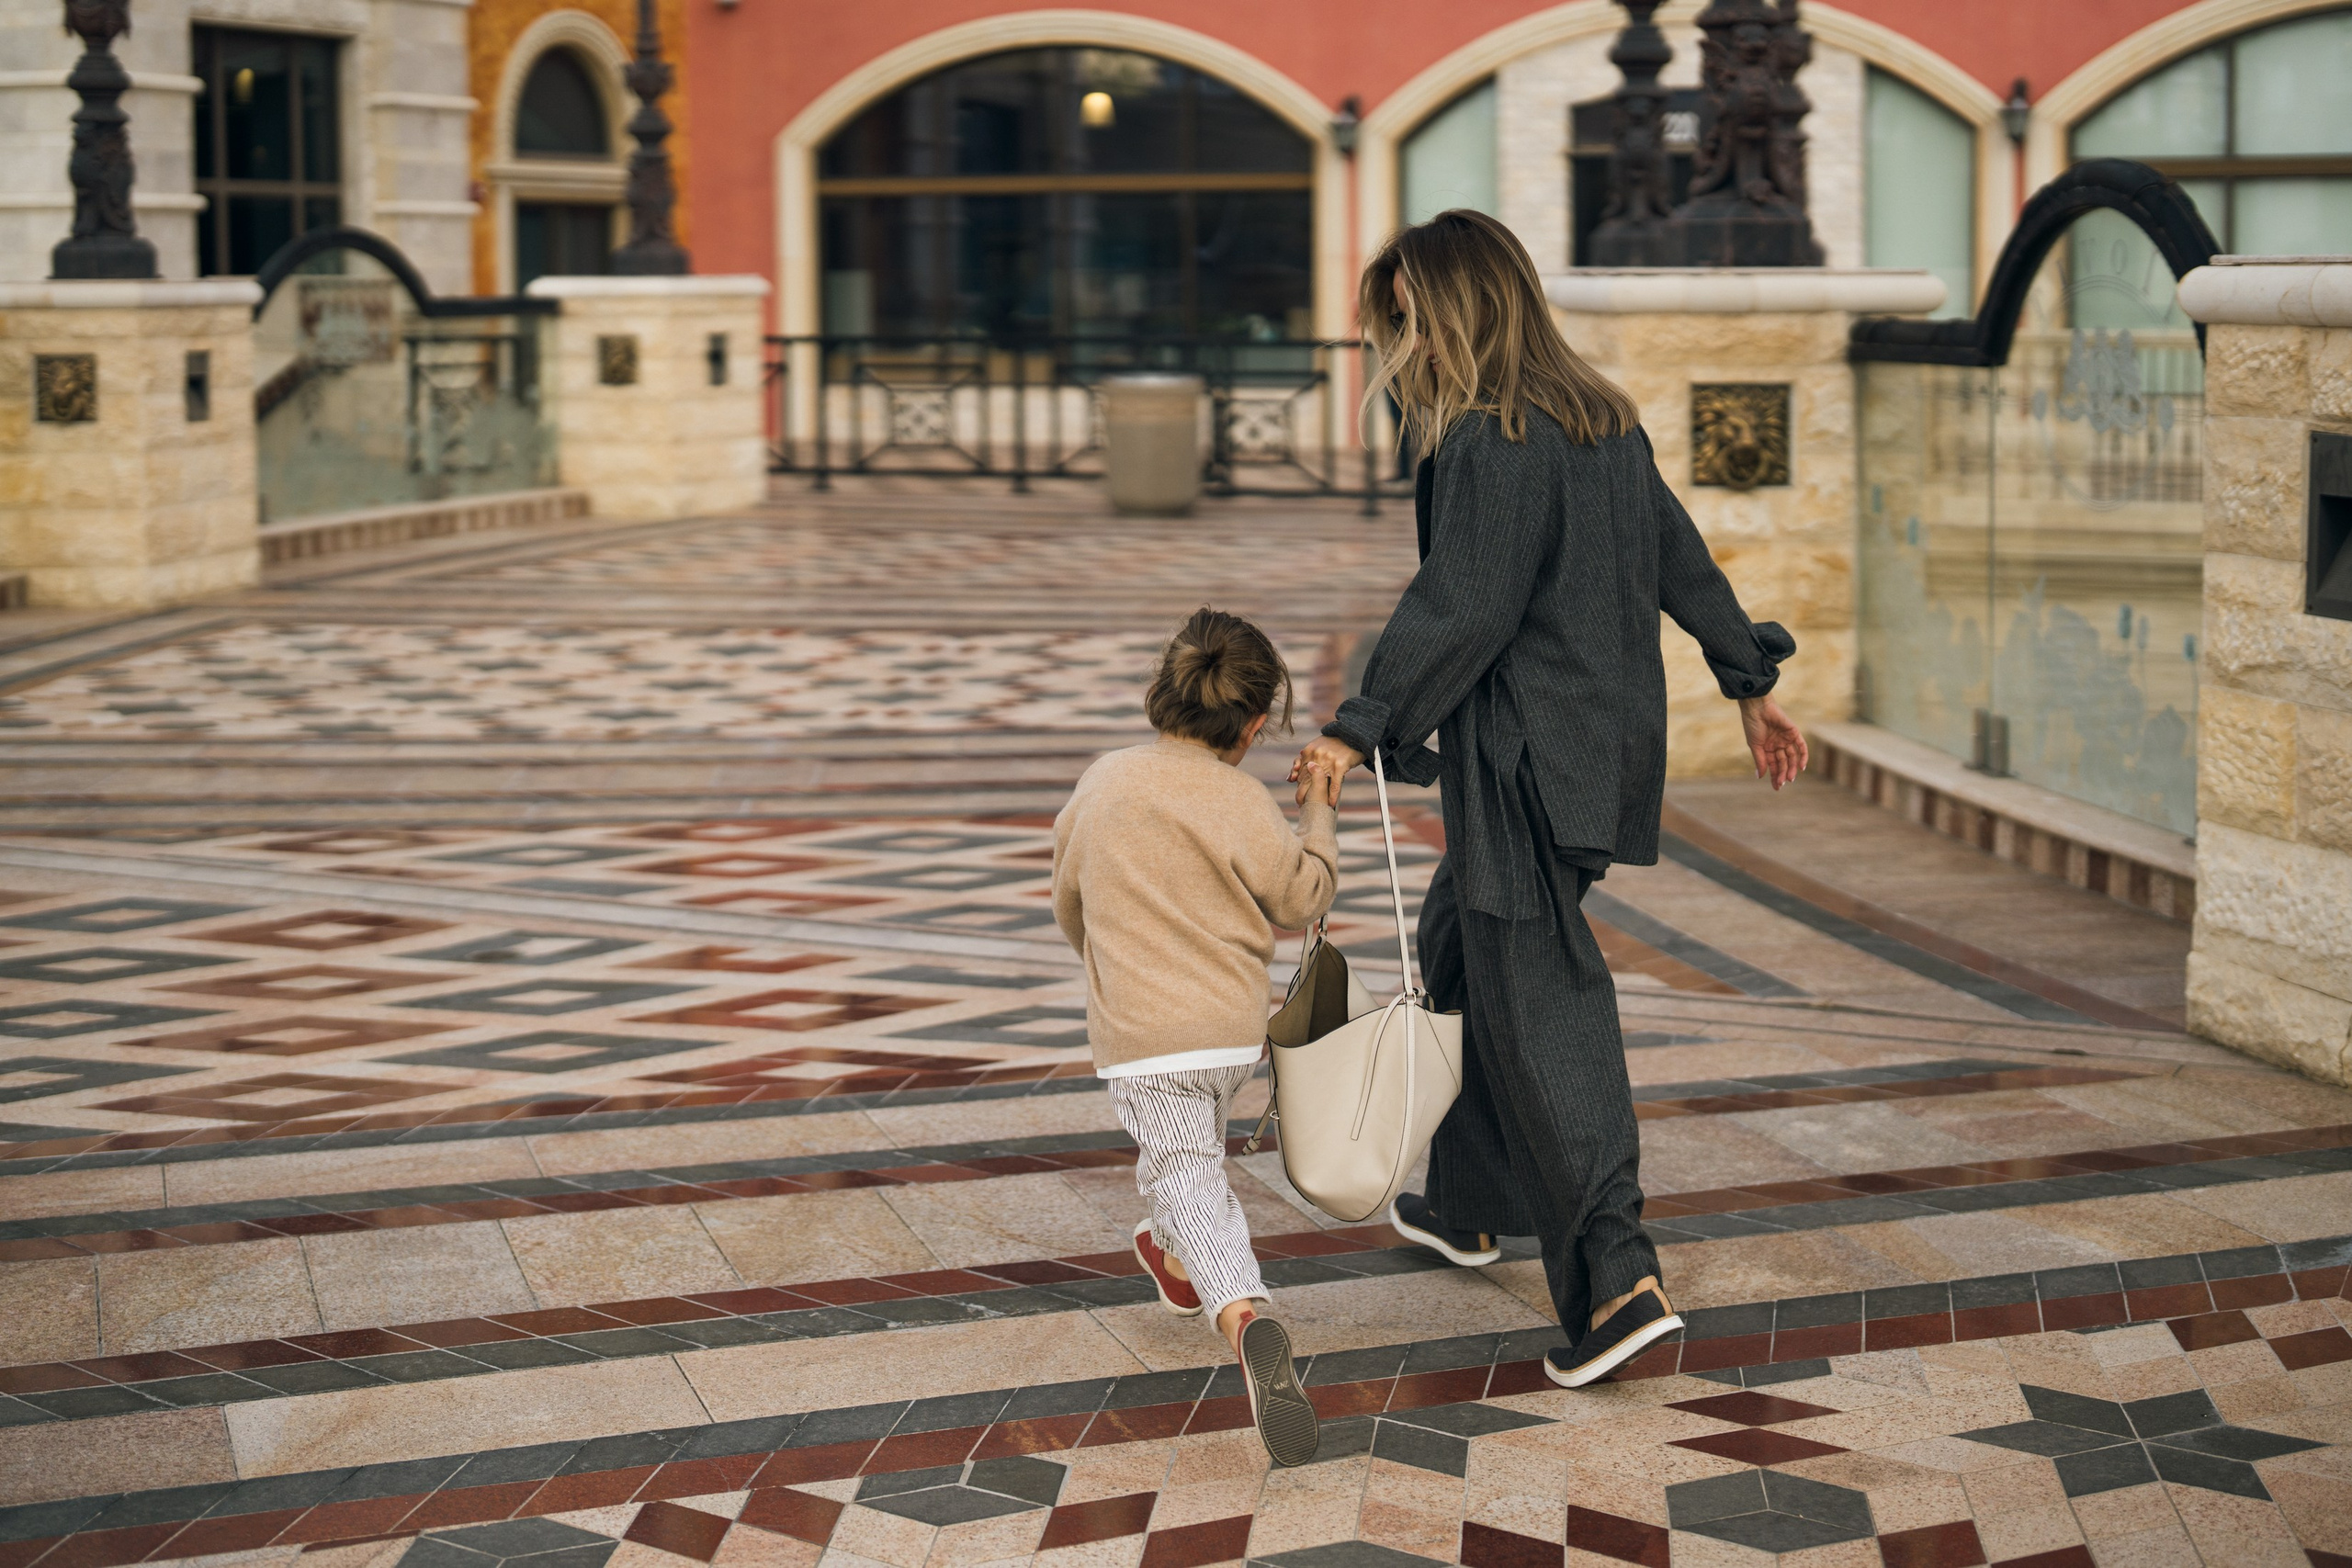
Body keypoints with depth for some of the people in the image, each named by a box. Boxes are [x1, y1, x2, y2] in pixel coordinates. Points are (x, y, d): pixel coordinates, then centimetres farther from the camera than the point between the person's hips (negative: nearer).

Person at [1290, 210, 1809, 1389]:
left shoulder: (1485, 442, -17)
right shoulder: (1605, 420, 10)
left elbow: (1458, 606, -24)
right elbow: (1683, 561, 16)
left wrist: (1359, 729, -23)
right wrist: (1753, 686, 23)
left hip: (1524, 759, -9)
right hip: (1608, 741, 9)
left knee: (1535, 1005, -6)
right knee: (1459, 948, 23)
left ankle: (1618, 1279, -11)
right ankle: (1468, 1202, 35)